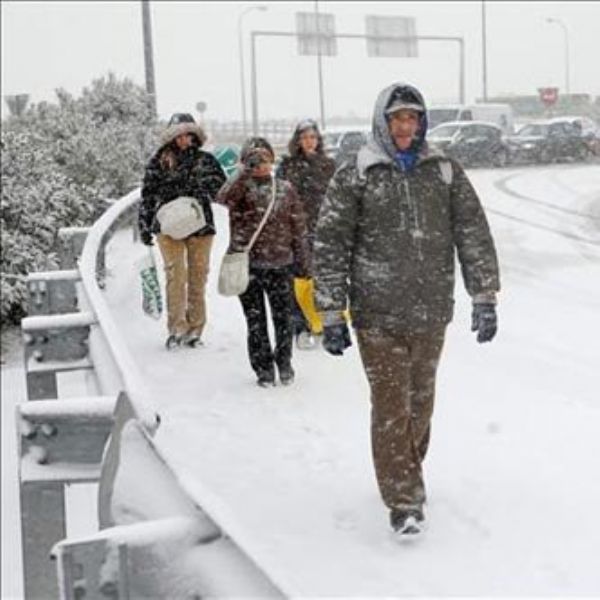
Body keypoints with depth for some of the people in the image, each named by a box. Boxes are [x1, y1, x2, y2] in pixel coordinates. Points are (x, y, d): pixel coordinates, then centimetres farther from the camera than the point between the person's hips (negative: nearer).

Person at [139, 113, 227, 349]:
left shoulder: (206, 160, 10)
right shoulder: (159, 162, 6)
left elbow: (222, 187, 2)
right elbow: (148, 194, 8)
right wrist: (144, 226, 5)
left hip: (200, 225, 2)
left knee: (198, 277, 3)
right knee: (175, 274, -11)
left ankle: (195, 329, 10)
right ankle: (177, 328, -9)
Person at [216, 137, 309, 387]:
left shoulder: (285, 189, 6)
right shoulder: (240, 187, -1)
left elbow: (298, 227, 9)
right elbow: (223, 198, -25)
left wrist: (302, 261, 8)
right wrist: (247, 170, -27)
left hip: (280, 264, 1)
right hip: (247, 264, -1)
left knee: (283, 316, 8)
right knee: (255, 320, 6)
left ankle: (284, 362, 29)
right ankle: (263, 368, 21)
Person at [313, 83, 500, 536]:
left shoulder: (445, 173, 6)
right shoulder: (353, 180, -2)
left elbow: (474, 234, 6)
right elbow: (330, 249, -2)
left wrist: (485, 298, 1)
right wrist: (332, 316, -5)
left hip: (432, 312, 3)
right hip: (379, 315, -3)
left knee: (421, 401, 15)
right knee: (391, 406, -5)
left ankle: (406, 474, 35)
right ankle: (404, 500, 2)